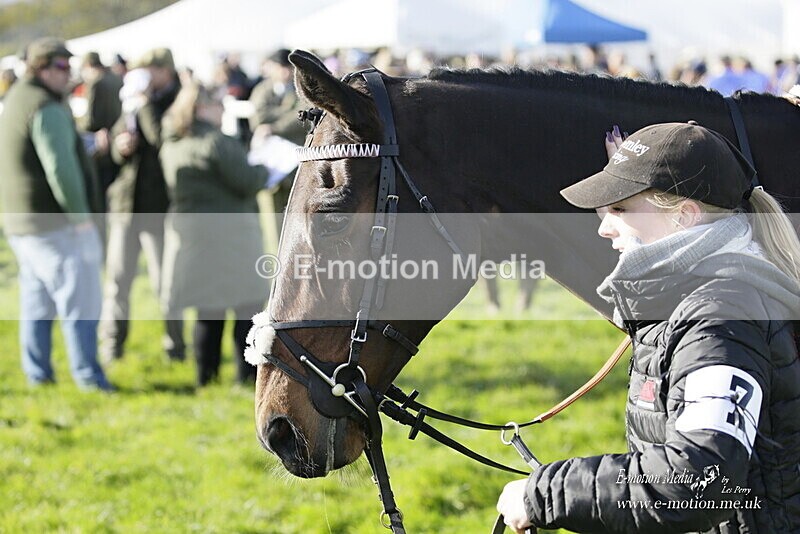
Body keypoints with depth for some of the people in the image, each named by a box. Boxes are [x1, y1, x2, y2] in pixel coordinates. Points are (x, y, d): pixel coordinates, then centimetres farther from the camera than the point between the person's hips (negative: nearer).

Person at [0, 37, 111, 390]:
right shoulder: (47, 109, -17)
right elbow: (61, 167, -23)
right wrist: (80, 215, -17)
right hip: (56, 223, -10)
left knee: (37, 301, 13)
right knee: (80, 301, -5)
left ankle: (37, 373, 16)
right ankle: (88, 376, -5)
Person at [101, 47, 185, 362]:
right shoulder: (135, 104, 13)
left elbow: (162, 138, -24)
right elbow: (117, 150, 19)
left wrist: (146, 102, -18)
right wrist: (120, 146, -3)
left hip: (159, 206, -6)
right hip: (125, 203, 6)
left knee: (164, 282, 1)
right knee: (118, 279, 8)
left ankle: (175, 347, 14)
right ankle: (111, 347, 16)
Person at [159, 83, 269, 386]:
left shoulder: (170, 146, 8)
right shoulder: (218, 142, -16)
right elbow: (247, 183, -18)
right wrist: (264, 171, 3)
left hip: (188, 230, 7)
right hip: (228, 229, -7)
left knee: (207, 309, 14)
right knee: (247, 304, 1)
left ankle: (206, 376, 15)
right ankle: (247, 375, 0)